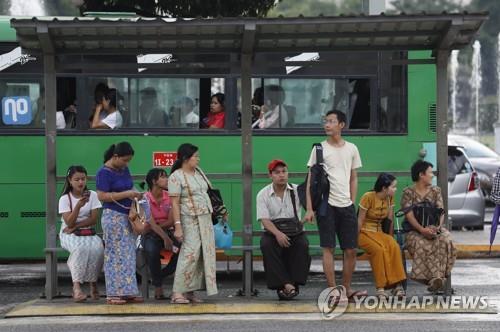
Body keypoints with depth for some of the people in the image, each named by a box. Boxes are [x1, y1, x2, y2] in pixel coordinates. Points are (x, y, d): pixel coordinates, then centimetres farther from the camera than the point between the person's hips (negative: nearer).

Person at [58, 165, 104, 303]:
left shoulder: (92, 195, 2)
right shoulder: (65, 198, -3)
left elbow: (93, 219, -5)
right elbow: (69, 223, -14)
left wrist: (76, 226, -14)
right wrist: (78, 206, -28)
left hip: (88, 233, 2)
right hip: (70, 235, -2)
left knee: (97, 248, -32)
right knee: (81, 248, -37)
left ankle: (93, 283, -12)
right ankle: (76, 286, -35)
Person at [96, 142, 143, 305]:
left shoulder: (124, 169, 12)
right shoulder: (104, 173, -11)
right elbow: (102, 196, -18)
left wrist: (134, 194, 4)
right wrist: (127, 194, -19)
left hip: (127, 216, 8)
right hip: (113, 216, -8)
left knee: (128, 254, 7)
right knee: (115, 255, -6)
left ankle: (127, 291, 11)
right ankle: (114, 293, -2)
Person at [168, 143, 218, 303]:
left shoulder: (198, 172, 14)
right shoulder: (176, 177, -9)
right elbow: (175, 203, -14)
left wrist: (211, 215, 18)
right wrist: (177, 226, -20)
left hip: (205, 219, 8)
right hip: (190, 220, -8)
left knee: (205, 254, 3)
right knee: (190, 254, -15)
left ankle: (190, 291, 6)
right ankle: (177, 293, -12)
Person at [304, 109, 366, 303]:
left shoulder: (351, 149, 10)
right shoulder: (320, 149, 1)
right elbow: (311, 180, 0)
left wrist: (353, 203, 8)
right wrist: (309, 209, -7)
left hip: (346, 205, 3)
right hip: (326, 204, -3)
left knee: (351, 250, 4)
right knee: (328, 248, -4)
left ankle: (346, 290, 16)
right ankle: (333, 291, -2)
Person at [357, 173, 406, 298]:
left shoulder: (390, 198, 5)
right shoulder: (368, 197, -14)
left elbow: (390, 220, 7)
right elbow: (360, 221, -10)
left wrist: (390, 238, -2)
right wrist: (355, 240, -10)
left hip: (379, 232, 5)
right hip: (364, 232, -5)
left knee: (394, 247, -28)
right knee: (379, 249, -35)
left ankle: (397, 285, -33)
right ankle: (381, 288, -35)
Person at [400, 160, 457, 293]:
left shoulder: (436, 191, 13)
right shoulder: (408, 192, 2)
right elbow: (409, 214, -10)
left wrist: (438, 226, -19)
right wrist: (422, 229, -26)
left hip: (434, 228, 3)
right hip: (415, 230, -3)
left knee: (445, 241, -31)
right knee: (422, 245, -37)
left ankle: (436, 278, -36)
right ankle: (437, 278, -38)